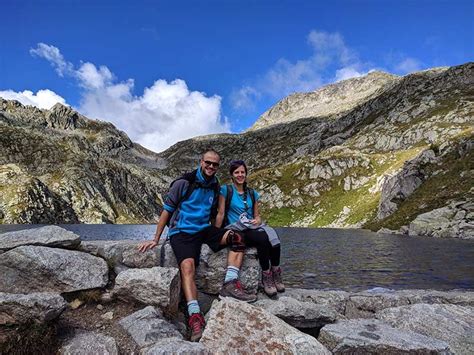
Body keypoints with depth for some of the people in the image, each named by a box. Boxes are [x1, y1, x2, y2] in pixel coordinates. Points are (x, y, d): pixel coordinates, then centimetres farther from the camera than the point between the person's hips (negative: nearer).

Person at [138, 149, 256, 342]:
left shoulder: (215, 186, 10)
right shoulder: (184, 183, -7)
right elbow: (167, 210, -3)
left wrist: (218, 236, 17)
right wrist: (156, 239, -4)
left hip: (204, 229, 6)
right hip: (182, 232, -5)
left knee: (236, 237, -16)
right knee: (187, 265, -31)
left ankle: (230, 285, -23)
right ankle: (195, 317, -38)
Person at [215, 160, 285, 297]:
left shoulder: (252, 193, 17)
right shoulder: (226, 190, 2)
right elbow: (221, 214, -2)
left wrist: (258, 220, -6)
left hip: (253, 228, 5)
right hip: (235, 231, -5)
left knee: (274, 238, -28)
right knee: (263, 239, -32)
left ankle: (275, 272, -12)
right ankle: (266, 276, -16)